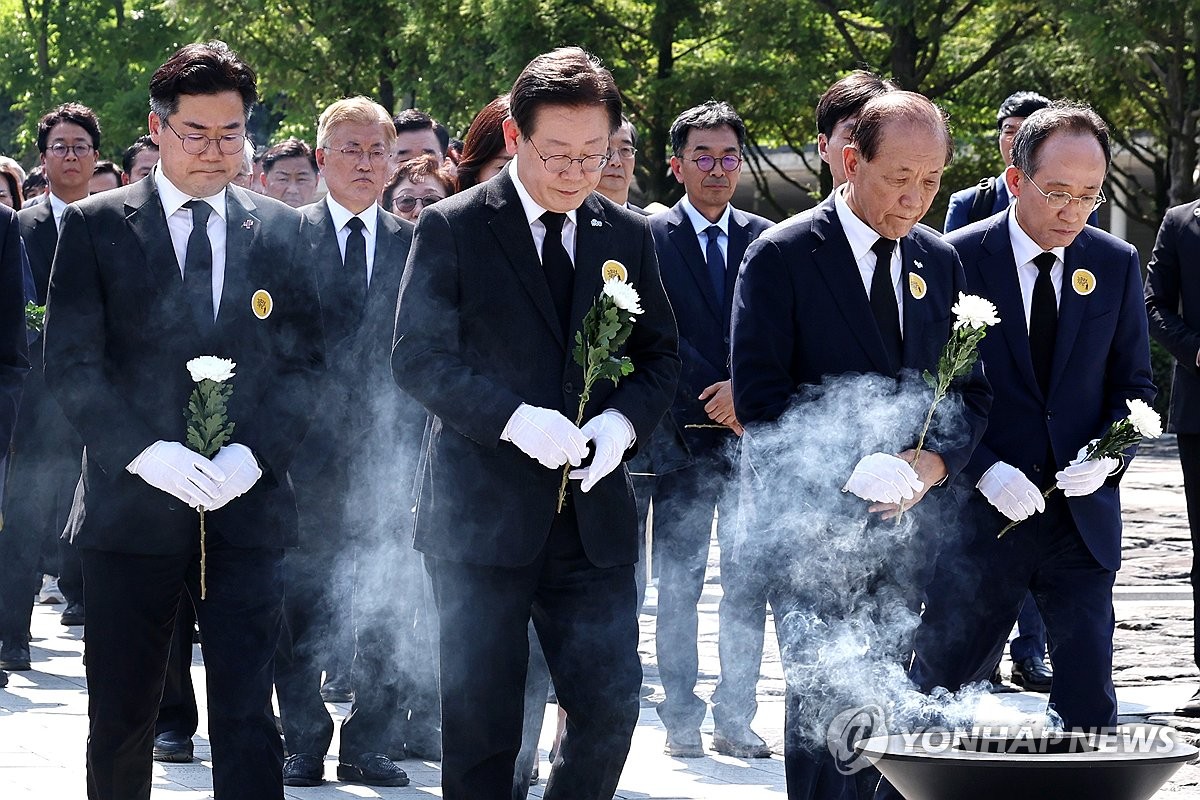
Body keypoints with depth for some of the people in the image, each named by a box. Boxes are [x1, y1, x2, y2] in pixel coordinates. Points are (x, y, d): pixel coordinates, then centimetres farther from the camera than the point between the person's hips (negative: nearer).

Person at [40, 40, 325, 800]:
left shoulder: (282, 231, 8)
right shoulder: (96, 226, 2)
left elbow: (305, 361, 7)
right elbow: (71, 362, -3)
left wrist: (253, 455, -10)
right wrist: (145, 452, -17)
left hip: (247, 505, 1)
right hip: (131, 503, -1)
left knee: (247, 715, -4)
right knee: (121, 716, 7)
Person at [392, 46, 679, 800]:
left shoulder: (629, 237, 8)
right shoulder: (452, 229, -3)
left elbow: (660, 356, 13)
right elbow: (419, 357, -8)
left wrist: (621, 423, -9)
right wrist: (516, 420, -22)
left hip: (592, 515, 3)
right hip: (482, 513, -3)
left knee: (611, 705, -1)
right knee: (481, 726, 4)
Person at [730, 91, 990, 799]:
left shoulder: (941, 262, 10)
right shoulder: (783, 255, -7)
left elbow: (971, 392, 12)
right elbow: (759, 396, -12)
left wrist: (929, 465, -8)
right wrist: (851, 475, -20)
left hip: (904, 525, 5)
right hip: (811, 526, -5)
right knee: (824, 705, -7)